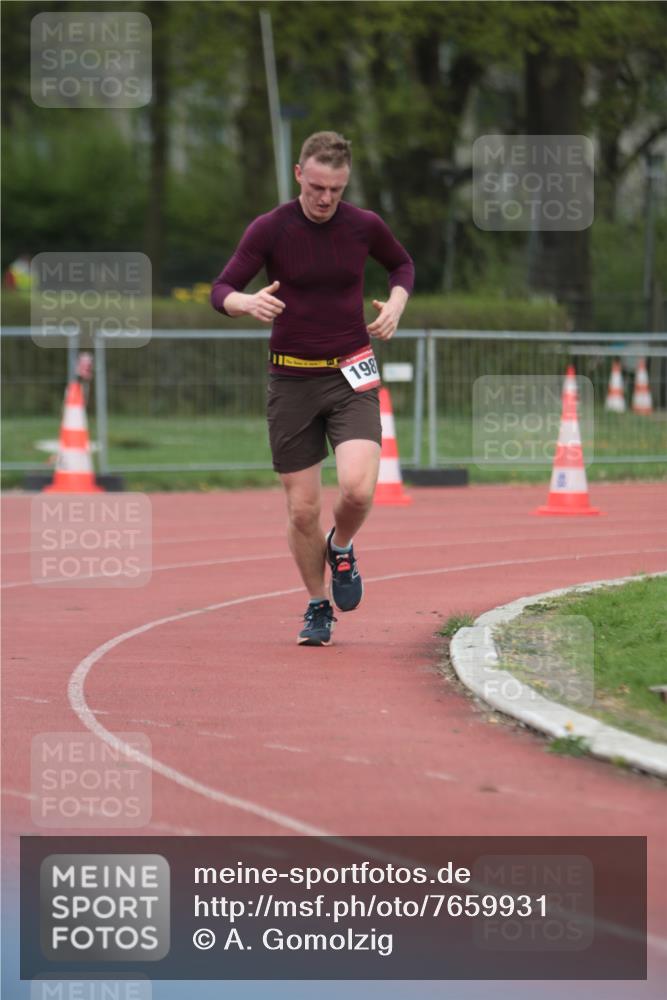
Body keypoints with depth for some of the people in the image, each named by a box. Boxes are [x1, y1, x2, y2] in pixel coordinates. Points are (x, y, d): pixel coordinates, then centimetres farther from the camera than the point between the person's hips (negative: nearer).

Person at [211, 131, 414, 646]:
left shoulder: (364, 226, -2)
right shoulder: (269, 230, -7)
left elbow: (403, 264, 18)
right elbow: (222, 291, -7)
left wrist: (396, 304, -1)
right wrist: (248, 303, -30)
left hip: (350, 375, 0)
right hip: (291, 378, 0)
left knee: (358, 489, -21)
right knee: (303, 511, 1)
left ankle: (342, 549, 13)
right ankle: (318, 607, 23)